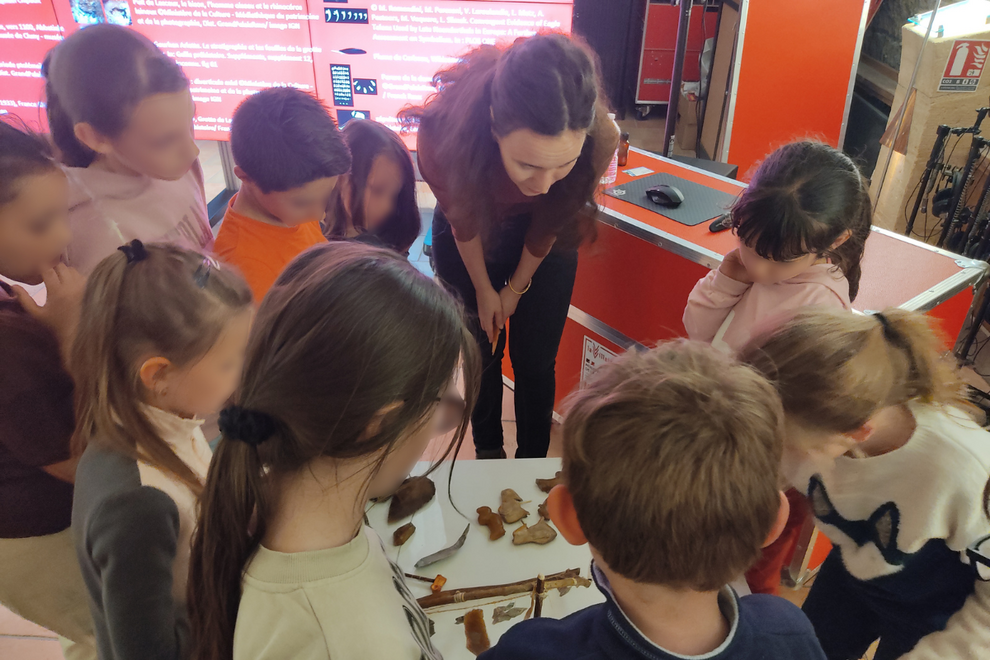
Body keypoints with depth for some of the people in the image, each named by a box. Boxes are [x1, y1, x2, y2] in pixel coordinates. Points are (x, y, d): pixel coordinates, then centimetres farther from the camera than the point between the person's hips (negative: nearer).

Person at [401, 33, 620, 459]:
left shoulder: (599, 138, -35)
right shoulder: (445, 132, -38)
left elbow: (548, 223, -13)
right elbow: (462, 223, -16)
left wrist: (517, 288, 2)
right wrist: (484, 291, 0)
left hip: (541, 243, 1)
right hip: (470, 242, 0)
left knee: (535, 363, 5)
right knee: (482, 353, 11)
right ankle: (488, 452, 37)